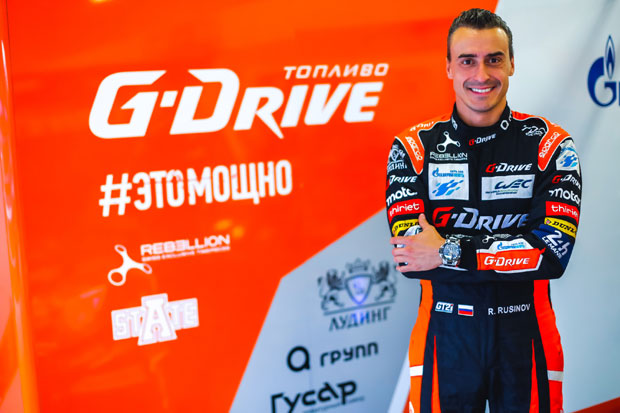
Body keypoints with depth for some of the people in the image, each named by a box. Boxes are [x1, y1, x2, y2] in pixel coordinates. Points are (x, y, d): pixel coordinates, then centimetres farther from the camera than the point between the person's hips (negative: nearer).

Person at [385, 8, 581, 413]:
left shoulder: (550, 145, -4)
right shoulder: (414, 147, -4)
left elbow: (554, 252, -14)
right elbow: (409, 254, -14)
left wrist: (451, 253, -20)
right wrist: (517, 250, -18)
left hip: (524, 337, 1)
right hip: (446, 337, 0)